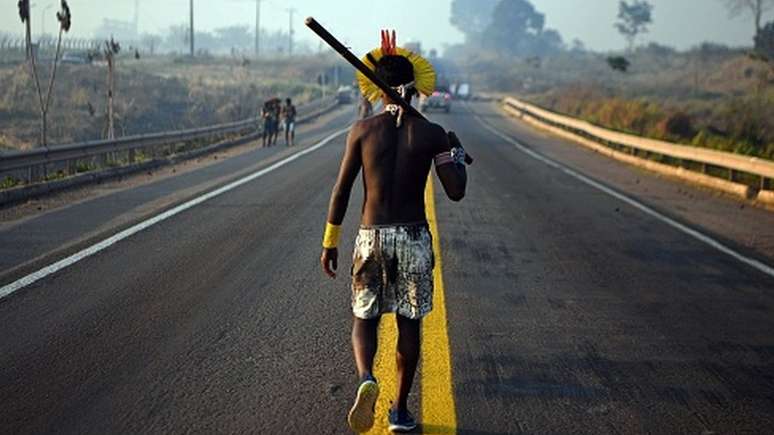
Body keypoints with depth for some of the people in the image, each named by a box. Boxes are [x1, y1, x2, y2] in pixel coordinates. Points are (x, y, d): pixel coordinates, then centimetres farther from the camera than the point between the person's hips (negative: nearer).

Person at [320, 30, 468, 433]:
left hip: (371, 237, 0)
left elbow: (341, 190, -3)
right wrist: (457, 154, 13)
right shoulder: (432, 134, -4)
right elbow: (456, 191, -7)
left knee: (364, 318, 12)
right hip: (414, 236, 0)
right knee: (409, 323, 12)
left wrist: (330, 242, 6)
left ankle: (366, 380, -17)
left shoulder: (363, 129, -4)